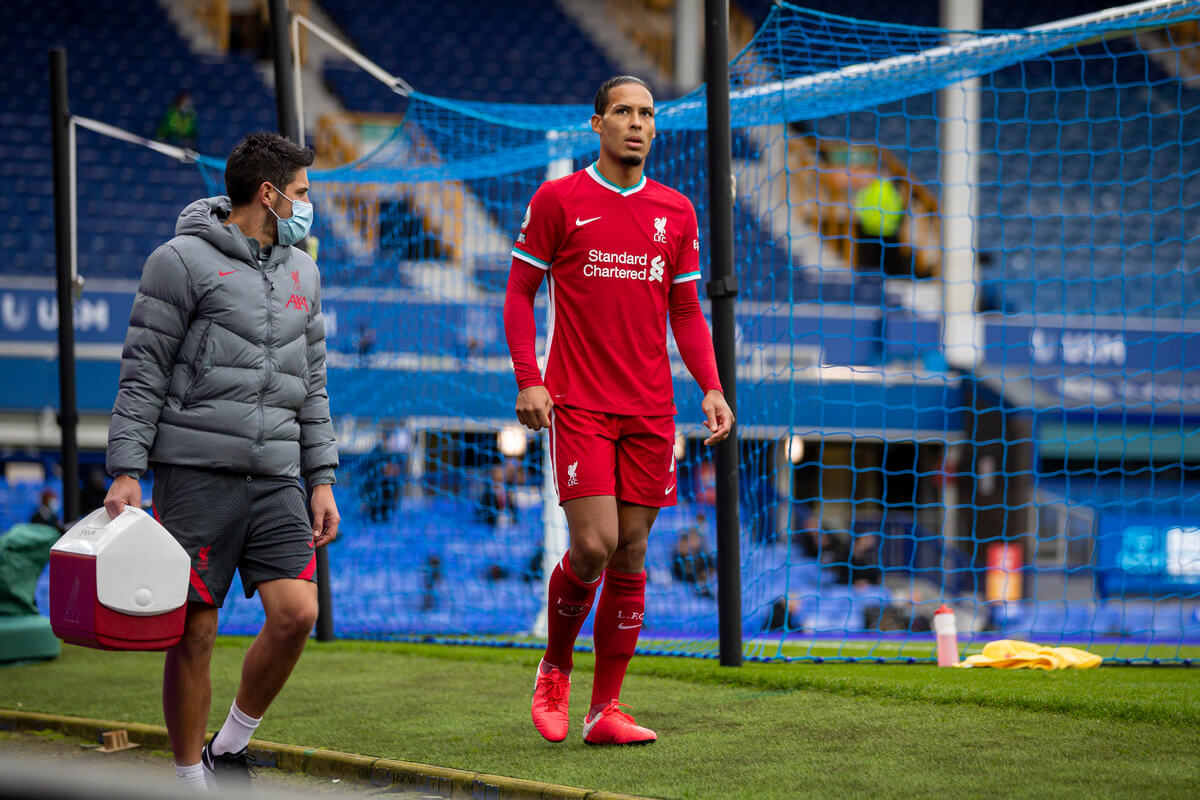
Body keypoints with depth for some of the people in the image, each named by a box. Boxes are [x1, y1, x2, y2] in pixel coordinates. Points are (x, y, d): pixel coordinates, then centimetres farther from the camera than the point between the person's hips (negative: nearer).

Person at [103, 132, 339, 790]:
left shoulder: (300, 272, 17)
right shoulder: (182, 261, -3)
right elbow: (143, 376, -4)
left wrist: (322, 479, 13)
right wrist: (125, 472, -12)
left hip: (275, 479, 5)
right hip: (196, 473, -5)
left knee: (296, 612, -11)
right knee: (193, 634, -3)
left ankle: (232, 745, 9)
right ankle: (190, 779, 10)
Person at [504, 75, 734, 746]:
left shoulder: (677, 212, 11)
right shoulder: (558, 200, 1)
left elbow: (686, 311, 16)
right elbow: (520, 292, 4)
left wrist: (712, 387, 3)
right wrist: (528, 380, -8)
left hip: (651, 409, 4)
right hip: (578, 405, -4)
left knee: (631, 553, 2)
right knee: (593, 546, -14)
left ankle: (606, 710, 9)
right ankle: (555, 670, 12)